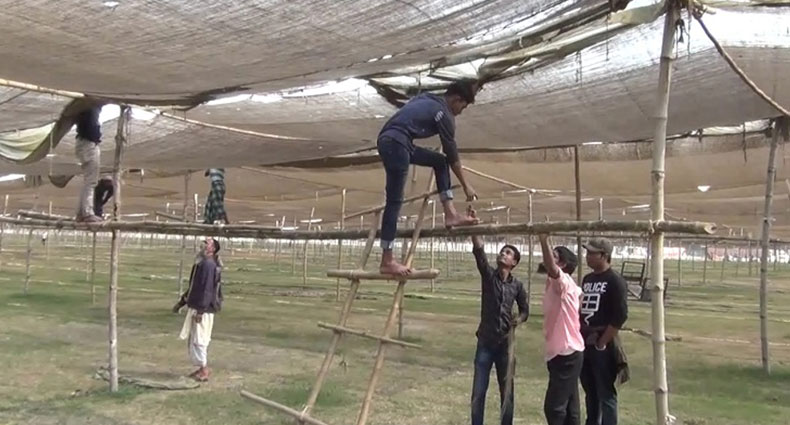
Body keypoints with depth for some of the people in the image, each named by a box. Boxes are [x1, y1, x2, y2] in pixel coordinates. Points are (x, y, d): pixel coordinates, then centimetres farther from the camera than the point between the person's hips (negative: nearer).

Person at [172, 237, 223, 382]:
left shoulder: (208, 264, -17)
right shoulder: (201, 263, 15)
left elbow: (207, 290, -23)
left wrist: (200, 310, -24)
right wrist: (181, 302, 25)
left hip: (203, 310, -10)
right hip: (195, 307, 10)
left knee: (198, 340, -4)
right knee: (192, 340, 16)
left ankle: (204, 369, 7)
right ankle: (203, 368, 24)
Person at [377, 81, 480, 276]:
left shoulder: (428, 101, 21)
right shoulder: (443, 113, -3)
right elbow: (452, 153, 2)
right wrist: (466, 185, 9)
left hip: (390, 141, 10)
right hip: (396, 143, -10)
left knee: (440, 162, 18)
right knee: (395, 201, -8)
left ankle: (450, 215, 12)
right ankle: (387, 261, -6)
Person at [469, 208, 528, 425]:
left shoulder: (517, 285, 2)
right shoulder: (488, 274, -2)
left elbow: (525, 309, 15)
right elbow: (478, 250, -17)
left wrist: (518, 320, -7)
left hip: (505, 342, 1)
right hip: (485, 342, -1)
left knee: (507, 391, 8)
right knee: (478, 392, 0)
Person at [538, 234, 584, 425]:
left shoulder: (563, 281, -16)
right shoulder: (554, 283, 11)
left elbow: (551, 268, -39)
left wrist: (544, 240, -42)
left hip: (567, 353, -10)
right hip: (560, 352, 10)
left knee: (554, 406, -6)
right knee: (568, 407, 14)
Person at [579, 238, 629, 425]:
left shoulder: (615, 281, -10)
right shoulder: (587, 279, 13)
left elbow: (620, 316, -16)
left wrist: (602, 343, -15)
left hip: (603, 346, -7)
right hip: (584, 344, 7)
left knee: (606, 394, -2)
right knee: (590, 393, 16)